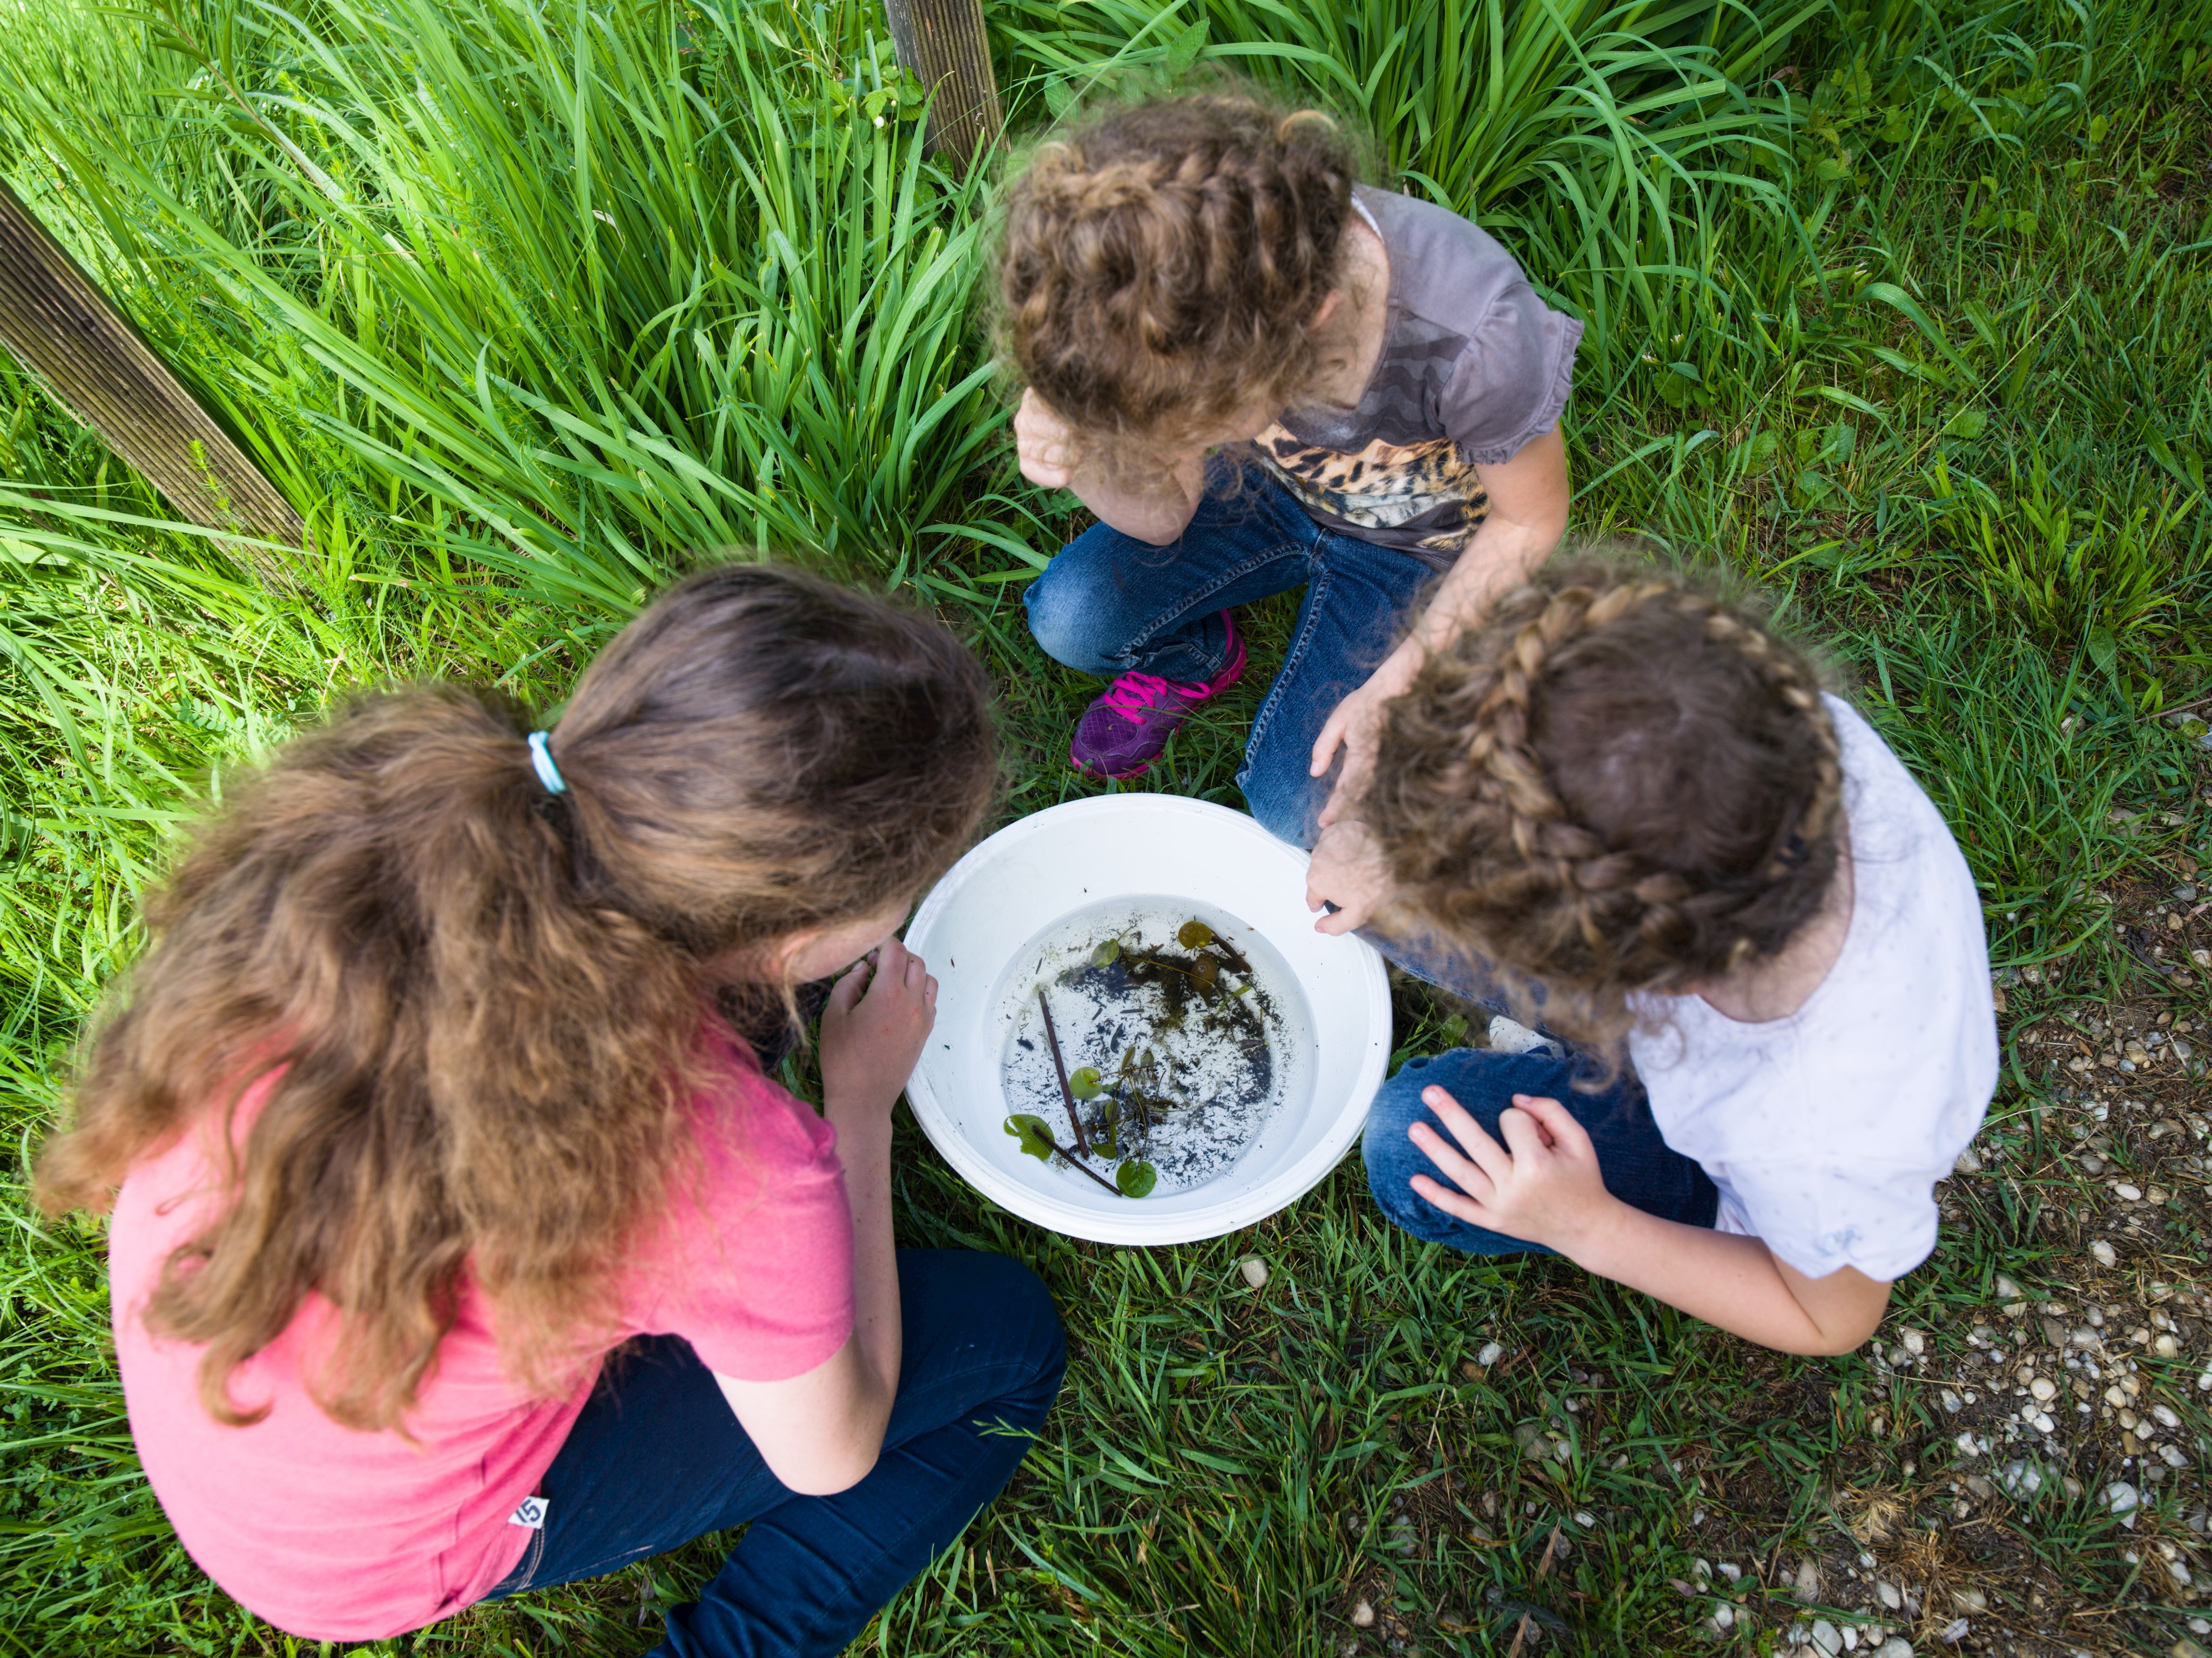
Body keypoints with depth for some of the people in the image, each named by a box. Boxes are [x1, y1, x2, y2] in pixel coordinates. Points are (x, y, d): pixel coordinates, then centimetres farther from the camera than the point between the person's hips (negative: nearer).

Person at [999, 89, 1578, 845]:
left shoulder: (1475, 332, -40)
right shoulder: (1175, 303, -29)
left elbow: (1528, 521, -18)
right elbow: (1166, 517, -15)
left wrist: (1396, 685, -24)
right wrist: (1091, 454, -38)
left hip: (1418, 537, -2)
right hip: (1278, 489, 3)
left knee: (1298, 810, -14)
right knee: (1068, 618, -19)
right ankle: (1198, 658, 14)